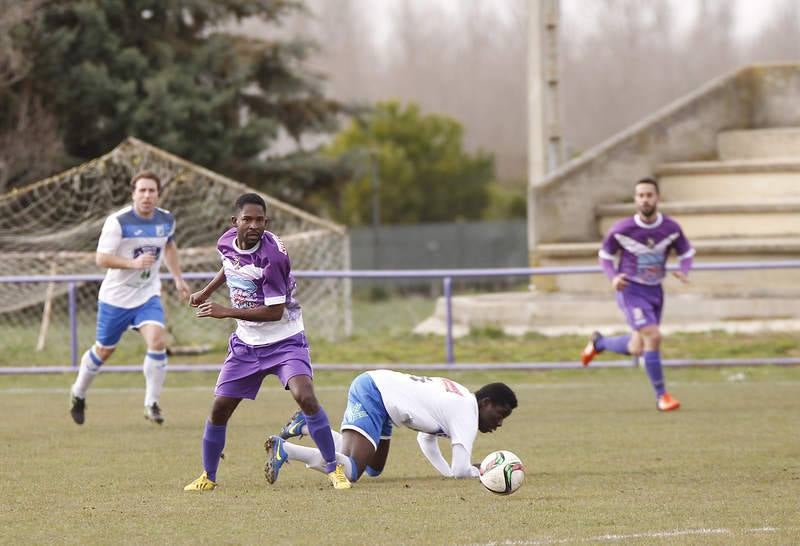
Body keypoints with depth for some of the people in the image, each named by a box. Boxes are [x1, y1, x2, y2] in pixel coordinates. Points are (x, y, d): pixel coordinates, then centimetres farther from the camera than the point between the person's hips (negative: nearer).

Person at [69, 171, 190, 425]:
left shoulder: (166, 220, -1)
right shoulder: (118, 221, -18)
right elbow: (101, 258, -20)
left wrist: (178, 278, 19)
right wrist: (133, 263, -33)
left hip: (148, 296, 3)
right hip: (116, 297, -3)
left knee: (157, 341, -21)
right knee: (103, 351, 11)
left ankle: (152, 404, -9)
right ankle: (78, 393, 38)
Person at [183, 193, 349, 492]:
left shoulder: (272, 255, -25)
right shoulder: (226, 242, -5)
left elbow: (275, 311, -25)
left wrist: (226, 312, -25)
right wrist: (206, 291, 20)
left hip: (284, 341, -6)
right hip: (246, 343, 6)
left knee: (305, 397, -26)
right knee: (219, 408, 2)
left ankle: (334, 469, -13)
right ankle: (208, 477, 20)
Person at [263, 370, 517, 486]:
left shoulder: (461, 399, 18)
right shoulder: (467, 414, -12)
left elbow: (426, 438, 32)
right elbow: (461, 471, -17)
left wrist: (448, 471, 20)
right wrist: (479, 472, 4)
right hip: (372, 393, -10)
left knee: (374, 469, 19)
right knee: (351, 470, -22)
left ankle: (307, 426, 17)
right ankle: (285, 450, -25)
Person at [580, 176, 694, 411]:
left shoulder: (671, 228, -7)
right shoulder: (622, 229, -14)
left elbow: (686, 252, 8)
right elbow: (605, 254, 1)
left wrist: (684, 272, -14)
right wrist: (613, 277, -17)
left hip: (655, 291, 5)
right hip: (631, 290, -5)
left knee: (636, 349, 12)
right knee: (653, 336, -20)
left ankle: (599, 343, 42)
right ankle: (661, 395, -8)